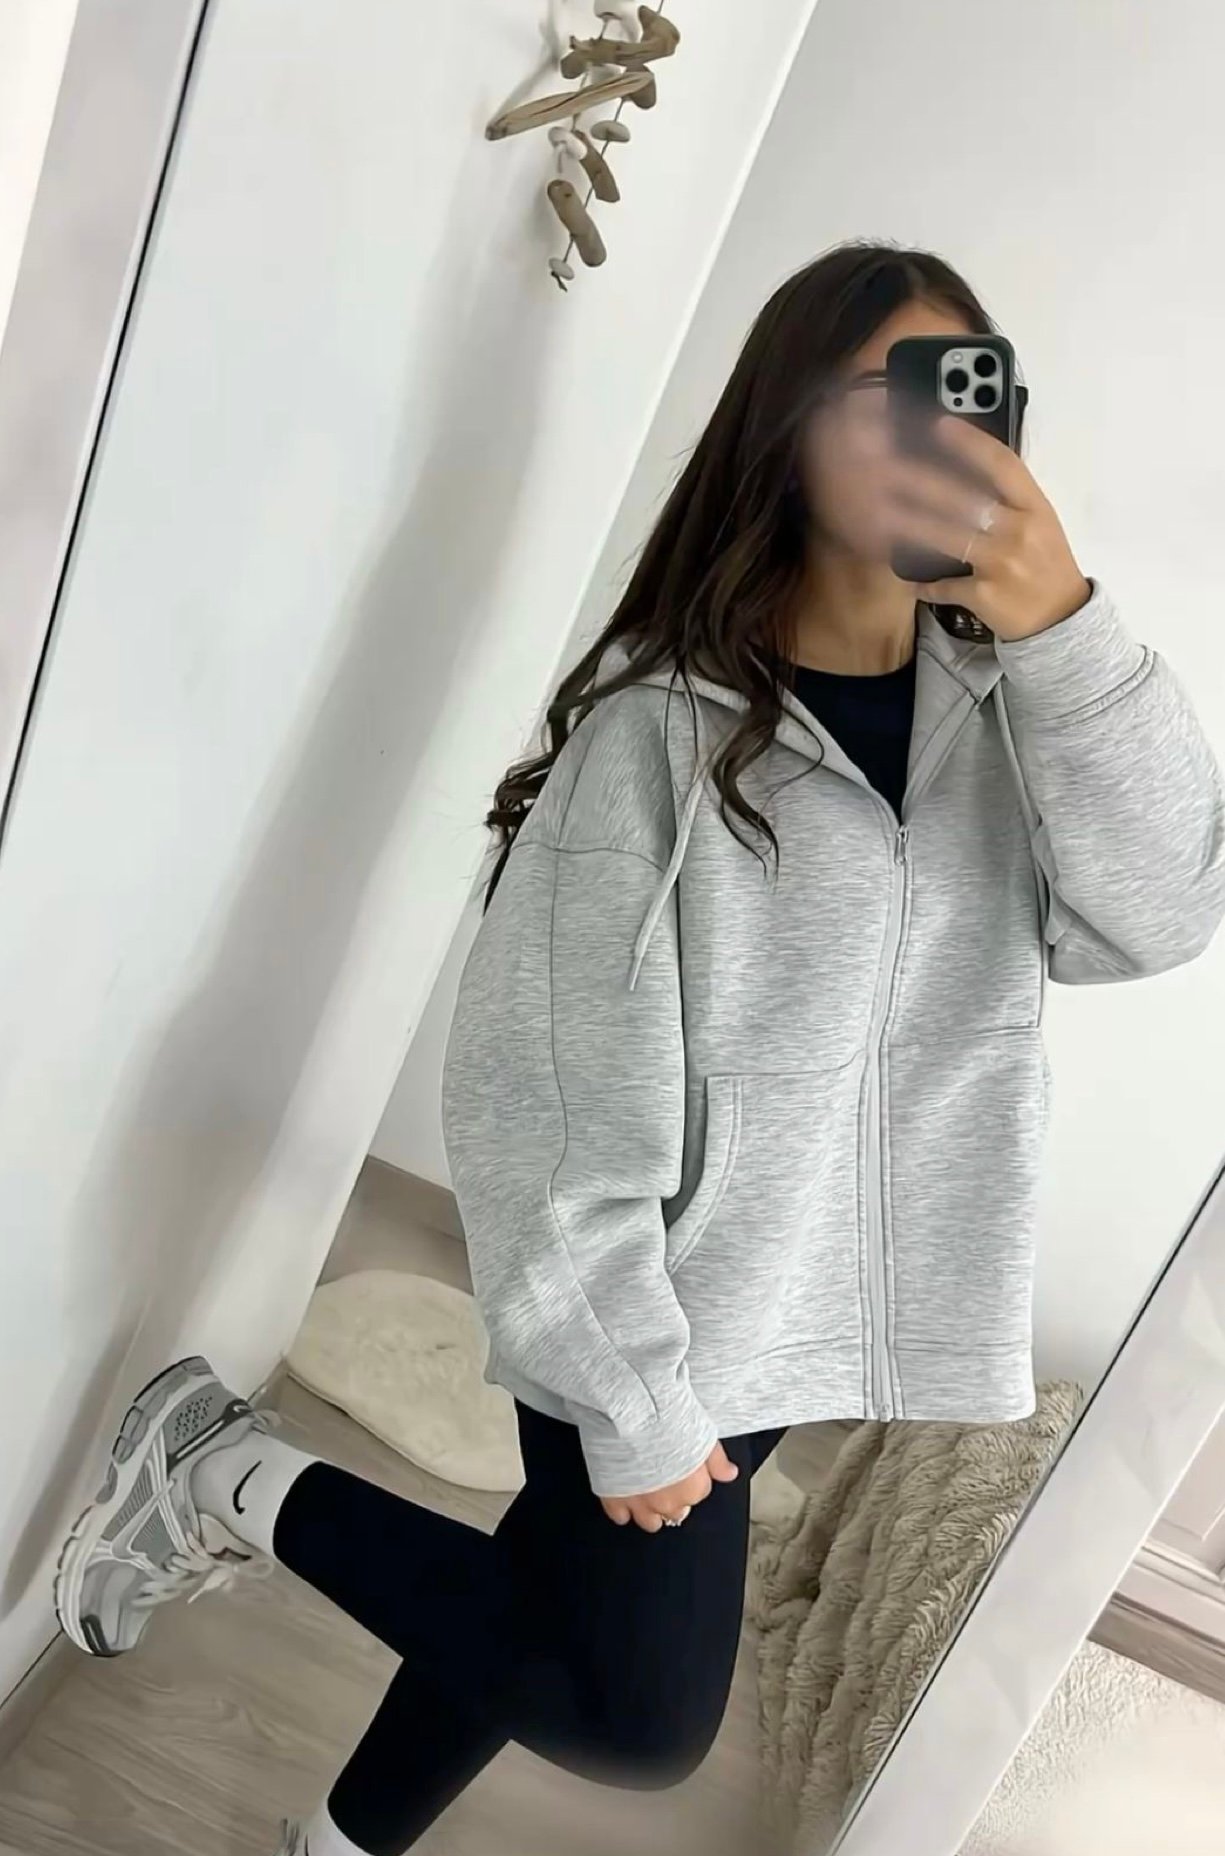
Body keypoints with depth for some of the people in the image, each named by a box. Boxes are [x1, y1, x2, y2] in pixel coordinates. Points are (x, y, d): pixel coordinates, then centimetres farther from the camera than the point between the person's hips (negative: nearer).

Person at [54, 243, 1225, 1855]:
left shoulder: (1000, 713, 0)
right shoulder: (665, 721, -20)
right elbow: (561, 1091, -18)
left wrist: (1064, 628, -24)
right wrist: (633, 1402, -13)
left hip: (810, 1309, 6)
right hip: (666, 1305, -6)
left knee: (564, 1597, 21)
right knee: (640, 1723, 7)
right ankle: (234, 1482, 19)